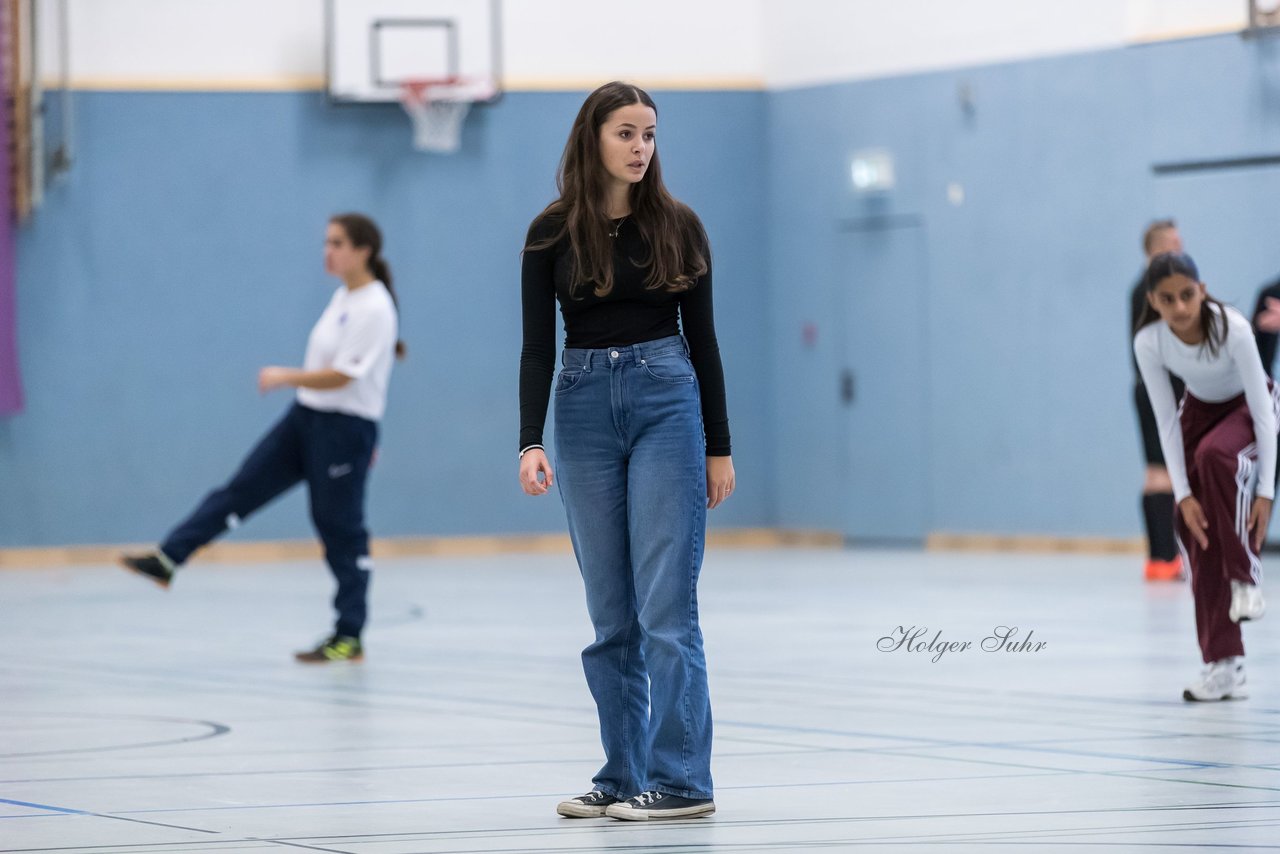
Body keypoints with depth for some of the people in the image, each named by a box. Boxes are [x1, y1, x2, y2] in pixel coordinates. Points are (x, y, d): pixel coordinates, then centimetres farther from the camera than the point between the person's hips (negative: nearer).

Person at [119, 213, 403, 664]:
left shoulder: (374, 310, -18)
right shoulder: (343, 297, 10)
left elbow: (341, 375, -22)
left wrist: (285, 376, -13)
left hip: (345, 429, -9)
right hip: (306, 418, 9)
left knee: (341, 529, -2)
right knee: (241, 489, 4)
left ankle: (349, 638, 6)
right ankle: (166, 560, 5)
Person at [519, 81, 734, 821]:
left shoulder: (677, 226, 1)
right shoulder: (553, 233, 2)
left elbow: (702, 339, 4)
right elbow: (538, 345, -2)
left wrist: (720, 448, 2)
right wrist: (531, 442, -15)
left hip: (666, 404, -2)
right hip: (586, 410, 2)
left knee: (666, 604, -9)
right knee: (612, 612, 5)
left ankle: (683, 780, -8)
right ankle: (624, 776, 11)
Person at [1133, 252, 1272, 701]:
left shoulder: (1232, 327, -34)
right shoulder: (1149, 342, -25)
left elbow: (1263, 411, -29)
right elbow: (1166, 422, -17)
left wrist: (1265, 490, -31)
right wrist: (1183, 495, -22)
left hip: (1249, 407, -3)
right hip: (1201, 409, 3)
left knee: (1215, 453, -37)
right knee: (1196, 530, -7)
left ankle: (1245, 578, -22)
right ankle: (1224, 665, -2)